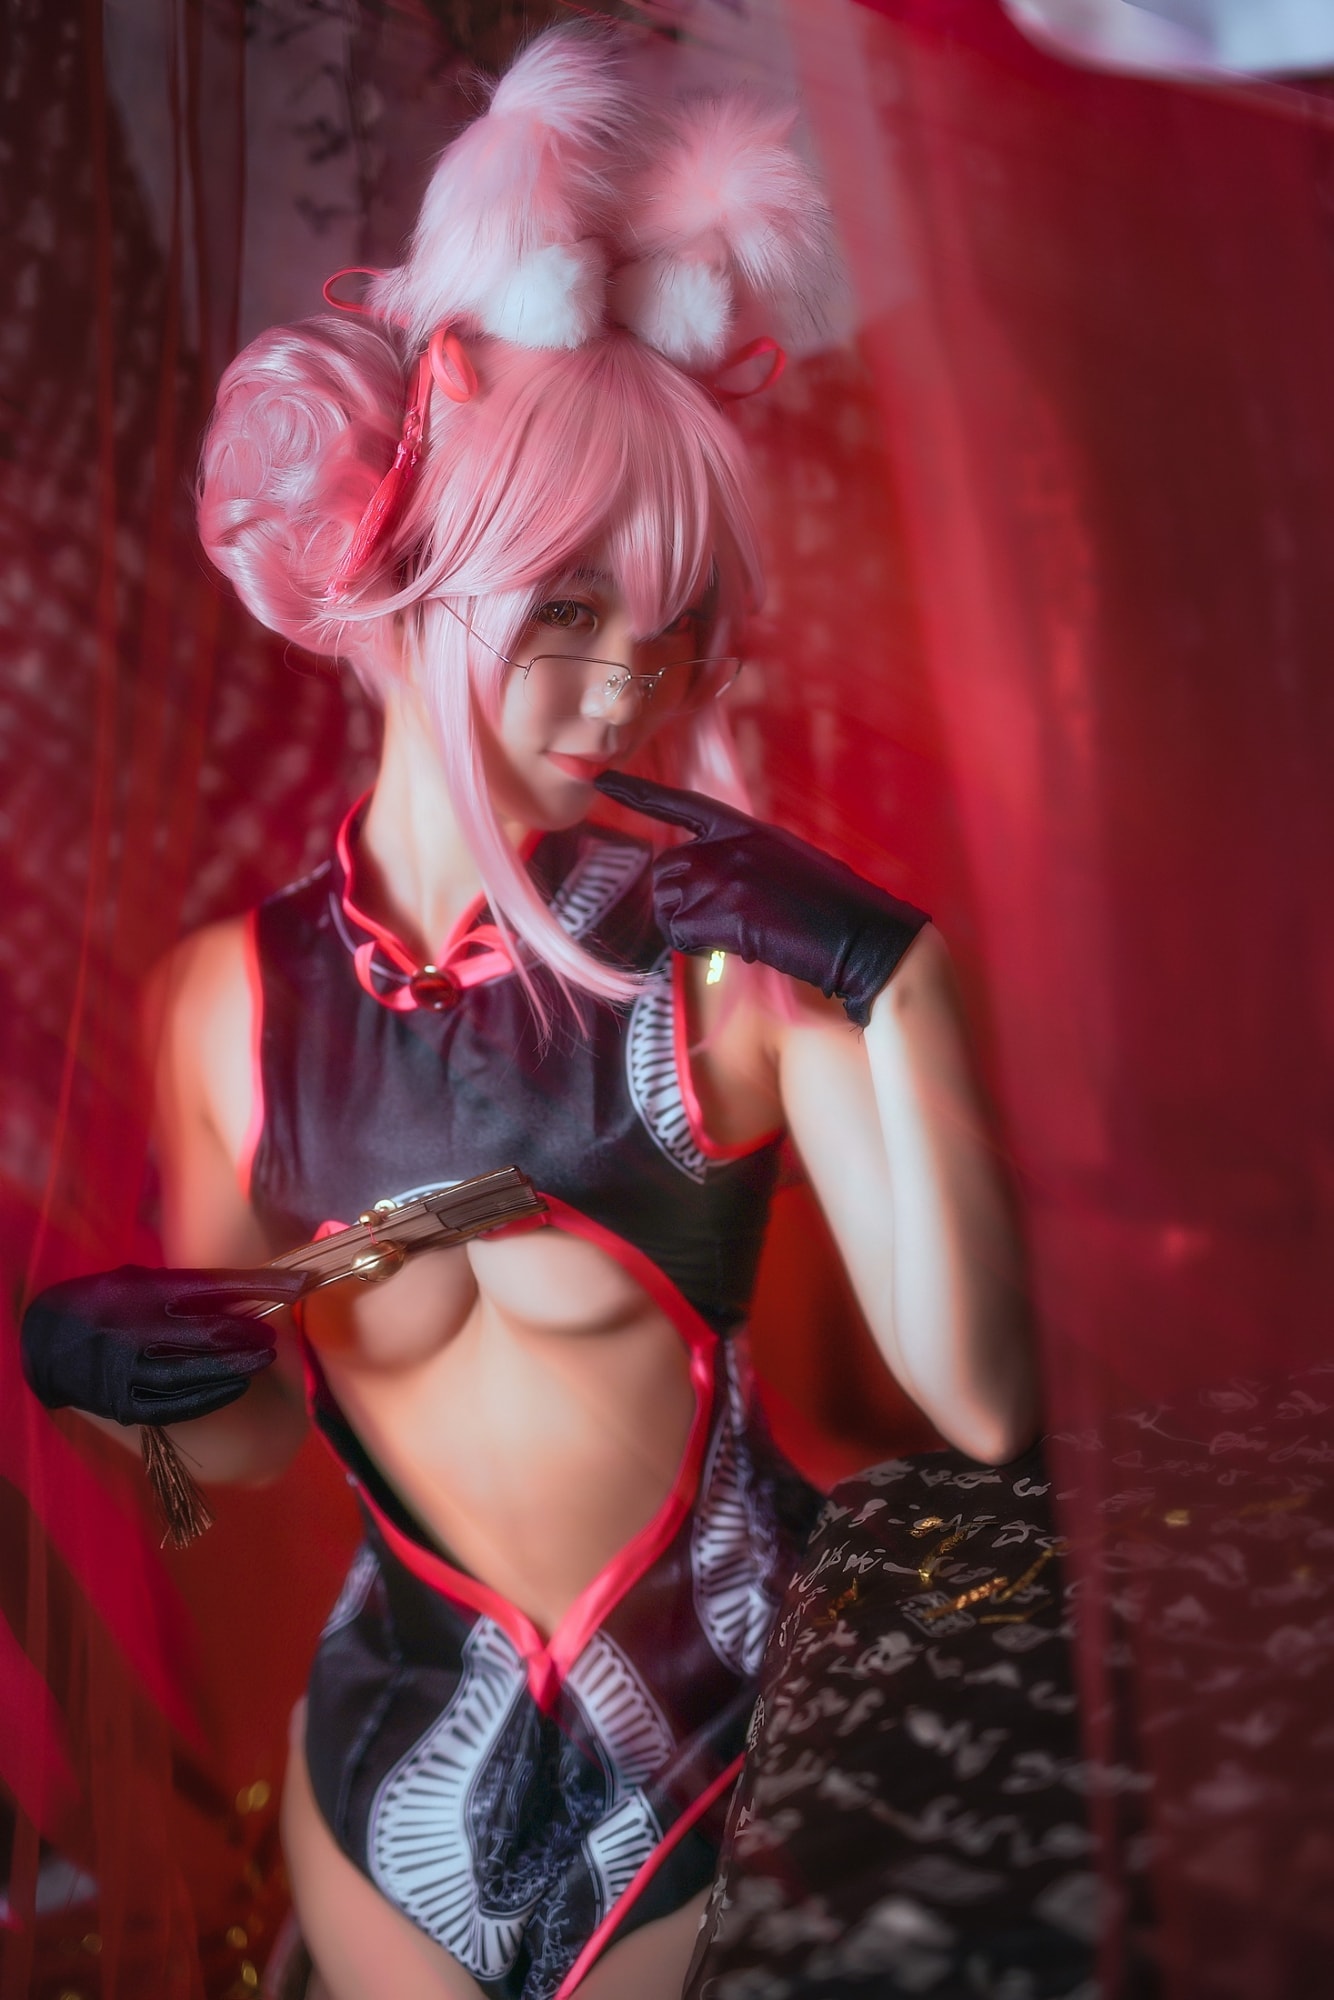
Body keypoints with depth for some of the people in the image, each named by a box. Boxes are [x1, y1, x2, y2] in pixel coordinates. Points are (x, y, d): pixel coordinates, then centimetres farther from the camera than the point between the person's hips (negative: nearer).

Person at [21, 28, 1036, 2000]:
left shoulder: (730, 949, -20)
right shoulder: (230, 997, -10)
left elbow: (983, 1404, -25)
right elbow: (260, 1442, 0)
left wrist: (895, 989, -32)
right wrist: (130, 1370, -20)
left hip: (725, 1758, -2)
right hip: (401, 1759, 3)